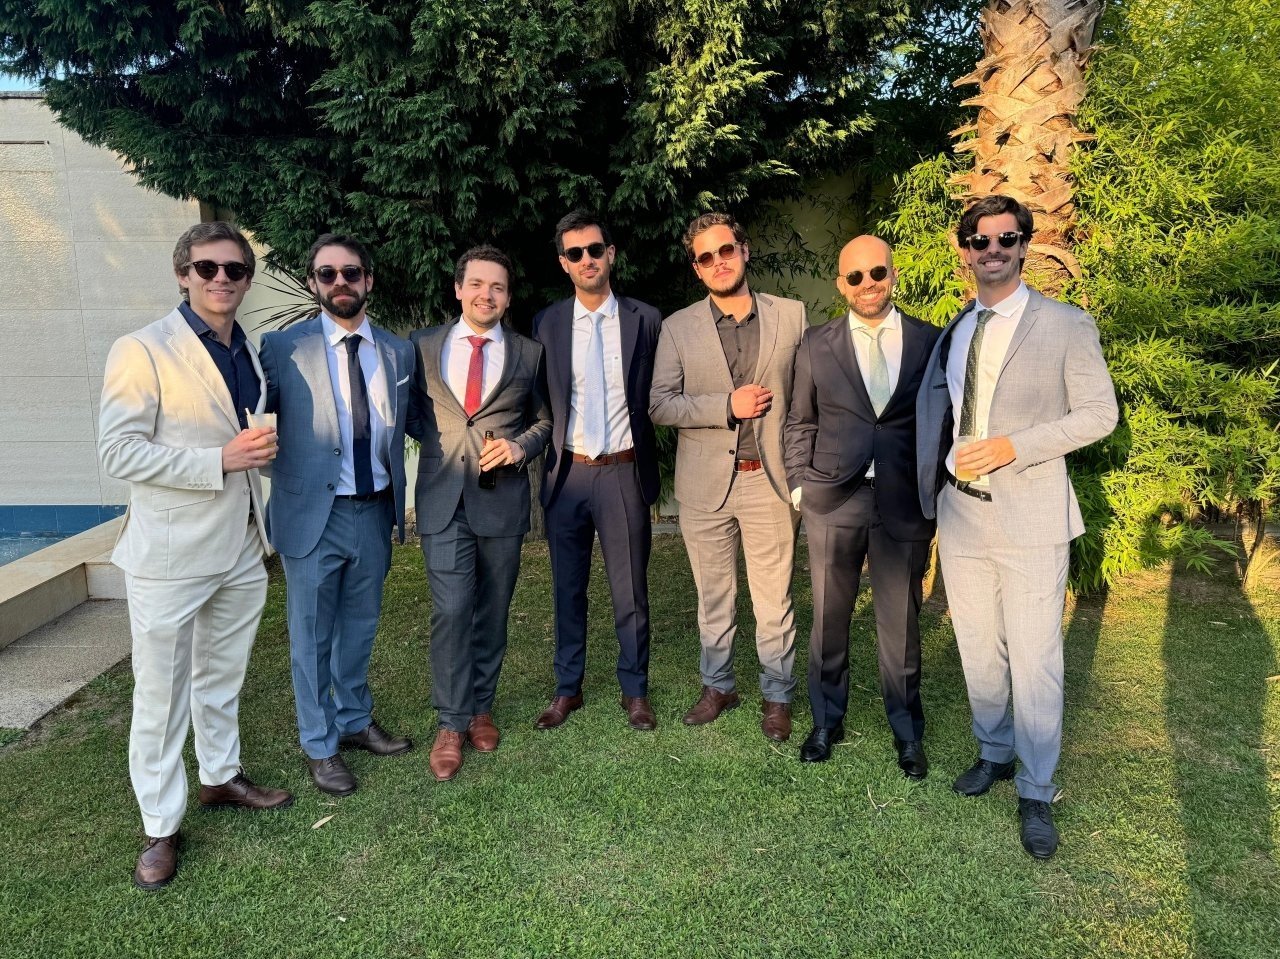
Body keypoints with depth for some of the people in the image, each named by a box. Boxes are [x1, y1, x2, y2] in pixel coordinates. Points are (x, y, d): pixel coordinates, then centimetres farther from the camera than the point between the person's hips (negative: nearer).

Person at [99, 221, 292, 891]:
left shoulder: (250, 353, 10)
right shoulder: (143, 351, -11)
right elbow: (118, 452, -16)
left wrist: (264, 449, 0)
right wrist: (220, 460, -23)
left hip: (241, 547, 6)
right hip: (170, 555, -6)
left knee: (223, 675, 20)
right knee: (161, 692, 4)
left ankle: (220, 777, 39)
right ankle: (161, 826, 19)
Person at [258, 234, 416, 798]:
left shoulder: (398, 352, 4)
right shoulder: (282, 349, -8)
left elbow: (400, 428, 9)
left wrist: (398, 503, 6)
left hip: (375, 512, 4)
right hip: (313, 514, -4)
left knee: (361, 626, 20)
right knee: (313, 637, 9)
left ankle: (355, 722, 39)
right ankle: (319, 746, 27)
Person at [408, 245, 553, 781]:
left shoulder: (529, 354, 7)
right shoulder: (424, 346, 7)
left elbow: (543, 420, 13)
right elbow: (410, 409, 17)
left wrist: (520, 446, -6)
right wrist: (429, 436, -2)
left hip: (502, 498, 1)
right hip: (443, 498, -1)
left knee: (492, 611, 10)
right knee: (451, 611, -7)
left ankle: (481, 707, 27)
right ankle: (452, 722, 7)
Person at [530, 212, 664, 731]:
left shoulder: (645, 320, 1)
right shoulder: (546, 323, 4)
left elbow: (658, 397, 6)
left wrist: (647, 458, 2)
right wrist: (541, 454, -1)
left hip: (624, 474, -1)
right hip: (567, 474, 2)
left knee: (630, 589, 7)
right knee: (568, 588, 13)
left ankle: (635, 690, 24)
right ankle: (567, 688, 28)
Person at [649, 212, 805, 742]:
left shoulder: (791, 315, 3)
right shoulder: (678, 327, 3)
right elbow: (659, 405, -2)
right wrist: (727, 405, -13)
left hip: (769, 479, -1)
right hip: (705, 483, 1)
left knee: (774, 597, 7)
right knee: (713, 595, 13)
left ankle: (777, 694, 24)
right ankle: (717, 685, 31)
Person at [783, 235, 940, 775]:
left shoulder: (931, 342, 3)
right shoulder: (816, 345, 4)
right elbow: (799, 423, 8)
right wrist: (799, 484, 2)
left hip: (905, 503, 0)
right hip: (833, 499, 1)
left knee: (901, 624, 8)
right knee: (829, 619, 11)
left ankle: (907, 733, 26)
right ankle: (826, 722, 29)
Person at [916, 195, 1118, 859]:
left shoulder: (1067, 326, -4)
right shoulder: (951, 333, 10)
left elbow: (1099, 413, -6)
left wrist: (1014, 447, -18)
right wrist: (931, 482, 11)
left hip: (1031, 519, -4)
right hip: (960, 514, 5)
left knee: (1035, 662, -1)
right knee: (978, 652, 16)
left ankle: (1037, 793, 17)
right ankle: (994, 752, 37)